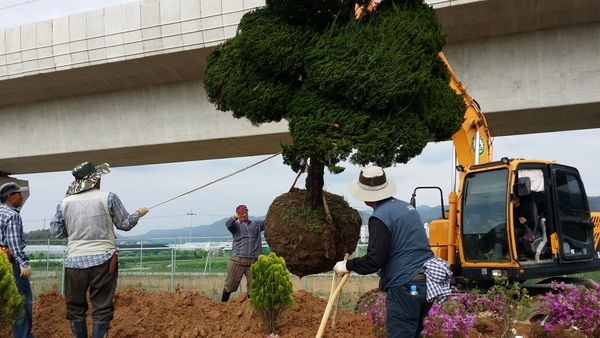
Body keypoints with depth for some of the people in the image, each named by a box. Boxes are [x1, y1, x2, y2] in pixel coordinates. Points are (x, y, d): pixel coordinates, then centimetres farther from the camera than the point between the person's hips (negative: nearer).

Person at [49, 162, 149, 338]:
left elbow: (56, 231, 11)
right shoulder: (108, 197, -3)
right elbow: (125, 224, 6)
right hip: (103, 260, -2)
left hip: (75, 261, 2)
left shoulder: (65, 202, 3)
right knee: (102, 307, 5)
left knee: (75, 307, 14)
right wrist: (138, 213, 25)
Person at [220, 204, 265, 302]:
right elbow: (228, 223, -12)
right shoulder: (236, 225, 9)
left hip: (254, 262, 2)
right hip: (238, 261, -2)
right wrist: (236, 216, -34)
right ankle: (223, 303, 16)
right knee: (230, 285, 3)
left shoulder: (257, 224, 17)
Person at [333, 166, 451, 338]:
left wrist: (347, 265, -2)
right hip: (426, 282, 9)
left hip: (405, 286, -9)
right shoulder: (406, 207, 13)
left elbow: (374, 261, -16)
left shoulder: (380, 217, -13)